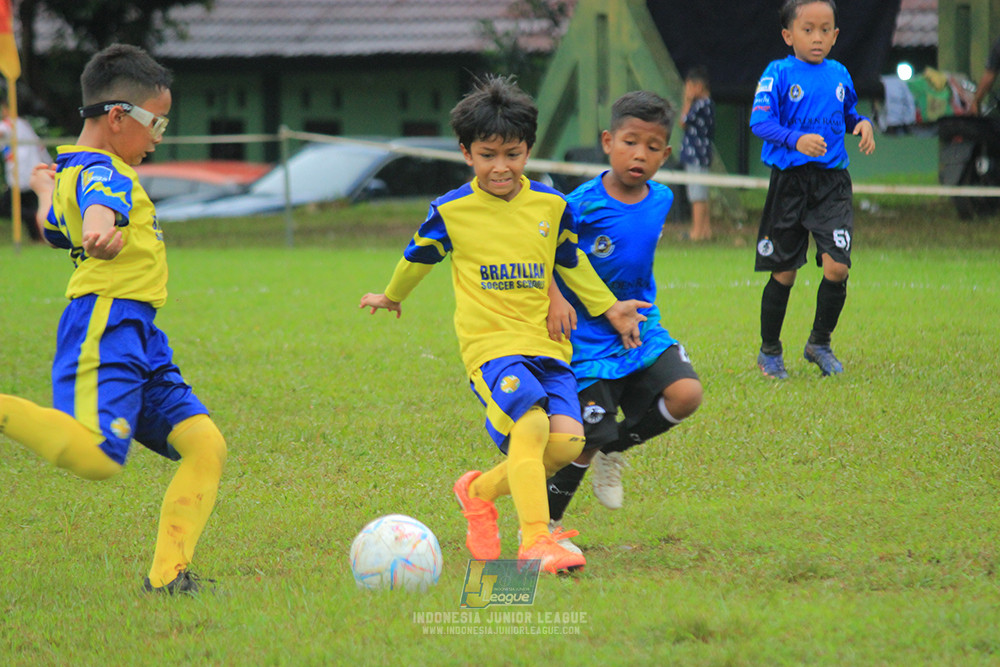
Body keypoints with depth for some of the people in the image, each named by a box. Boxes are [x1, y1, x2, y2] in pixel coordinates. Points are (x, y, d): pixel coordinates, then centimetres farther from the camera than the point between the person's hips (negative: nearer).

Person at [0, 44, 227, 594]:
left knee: (205, 445, 1)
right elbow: (99, 201, -36)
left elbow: (55, 230, 45)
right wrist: (101, 227, -59)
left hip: (140, 340, 10)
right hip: (107, 325, -10)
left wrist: (47, 187, 66)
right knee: (99, 456, -29)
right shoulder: (102, 172, -9)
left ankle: (168, 575, -3)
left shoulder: (71, 171, 22)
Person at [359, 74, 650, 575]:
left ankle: (480, 491, 11)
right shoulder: (451, 211, 0)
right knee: (531, 424, -29)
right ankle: (535, 541, -32)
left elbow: (571, 263, 25)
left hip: (546, 344, 4)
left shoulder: (552, 206, 8)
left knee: (567, 440, -14)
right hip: (489, 344, -4)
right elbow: (418, 257, 19)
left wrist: (607, 307, 25)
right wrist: (391, 297, 34)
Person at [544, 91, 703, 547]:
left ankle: (615, 448, 9)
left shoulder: (661, 200, 2)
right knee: (586, 439, -6)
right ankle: (543, 523, 17)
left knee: (685, 395, -19)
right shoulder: (584, 205, -18)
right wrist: (555, 299, -26)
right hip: (589, 340, -5)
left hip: (642, 330, 5)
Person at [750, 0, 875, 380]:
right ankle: (769, 351, 23)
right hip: (789, 180, -3)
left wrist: (862, 124, 3)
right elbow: (760, 122, -13)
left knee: (837, 267, -11)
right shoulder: (778, 74, -4)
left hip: (832, 181, 3)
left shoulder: (839, 75, 9)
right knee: (784, 273, 5)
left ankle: (820, 343, 11)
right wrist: (796, 139, -27)